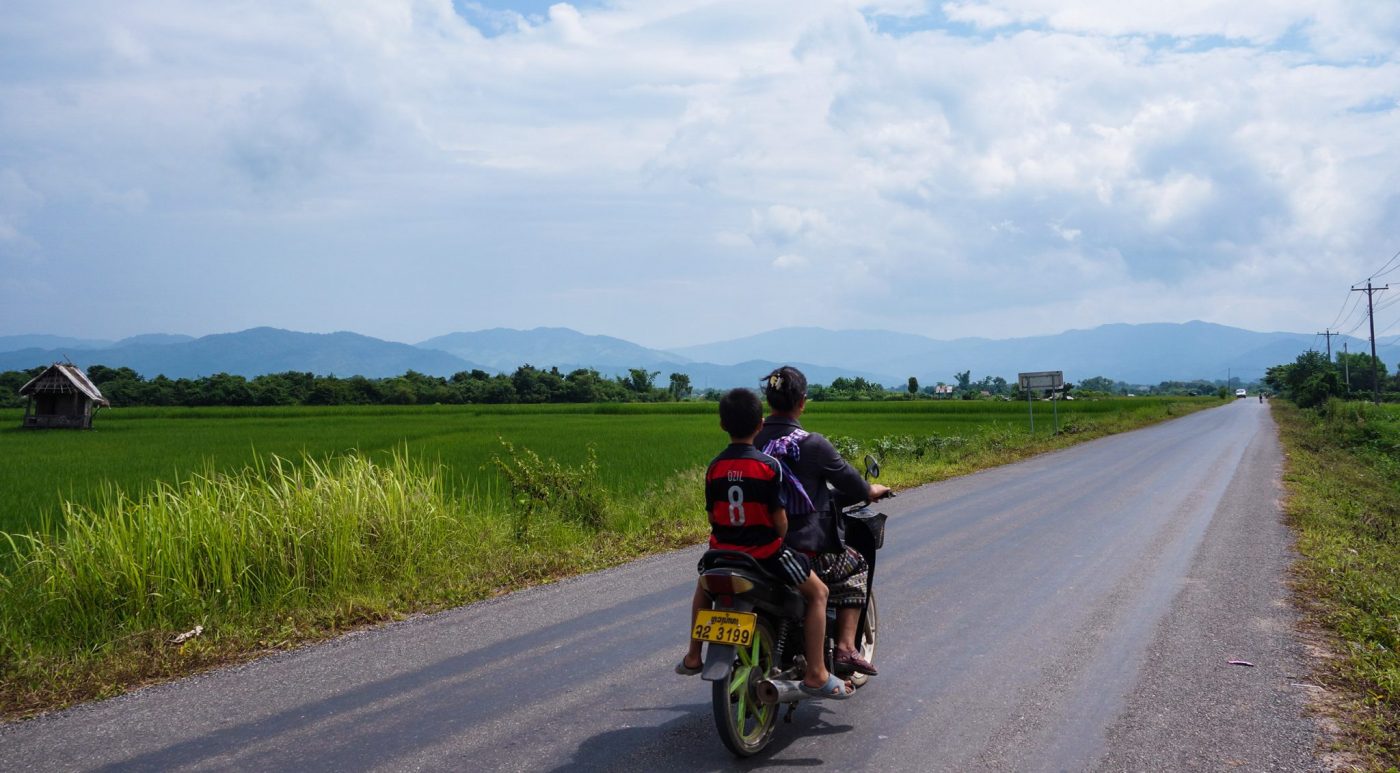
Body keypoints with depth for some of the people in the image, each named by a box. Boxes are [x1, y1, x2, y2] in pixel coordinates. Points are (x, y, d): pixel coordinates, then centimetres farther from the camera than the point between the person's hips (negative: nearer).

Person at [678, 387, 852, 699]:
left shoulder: (714, 467, -2)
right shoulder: (769, 466, -14)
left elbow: (711, 515, 5)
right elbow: (780, 520, -13)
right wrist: (780, 536, 8)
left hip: (723, 551, 5)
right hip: (765, 551, -4)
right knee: (818, 592, 12)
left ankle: (692, 658, 39)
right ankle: (816, 675, 6)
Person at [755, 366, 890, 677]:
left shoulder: (751, 439, -1)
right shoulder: (813, 445, -15)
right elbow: (855, 488, -5)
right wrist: (872, 490, 19)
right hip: (806, 547, -5)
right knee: (856, 567, 22)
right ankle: (845, 648, 11)